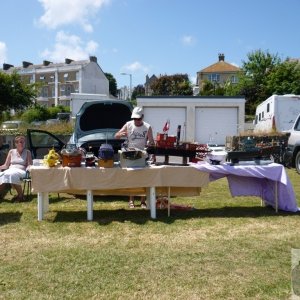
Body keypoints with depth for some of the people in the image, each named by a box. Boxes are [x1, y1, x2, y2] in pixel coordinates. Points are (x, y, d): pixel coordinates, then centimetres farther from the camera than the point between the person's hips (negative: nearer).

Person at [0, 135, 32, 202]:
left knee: (13, 175, -38)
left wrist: (28, 168, -18)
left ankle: (20, 195, -24)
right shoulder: (11, 151, 16)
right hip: (10, 170, 2)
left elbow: (30, 165, 5)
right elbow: (6, 165, 15)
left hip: (21, 171, -2)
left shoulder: (27, 152, 11)